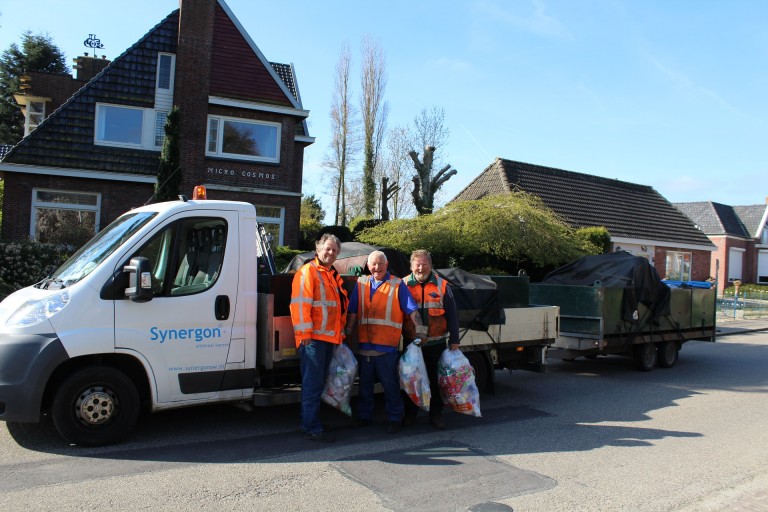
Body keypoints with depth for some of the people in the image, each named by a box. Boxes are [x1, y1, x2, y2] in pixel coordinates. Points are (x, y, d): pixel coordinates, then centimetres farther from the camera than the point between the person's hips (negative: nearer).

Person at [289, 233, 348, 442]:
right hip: (313, 338, -9)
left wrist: (340, 332, 23)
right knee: (313, 384, -5)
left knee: (318, 383, 14)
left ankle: (310, 422, 24)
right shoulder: (308, 272, -7)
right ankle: (312, 428, 1)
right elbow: (300, 304, -15)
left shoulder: (333, 276, 20)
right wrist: (305, 333, -20)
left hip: (329, 338, 9)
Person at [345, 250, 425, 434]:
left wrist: (419, 330, -13)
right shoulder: (361, 284, 8)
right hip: (365, 343, 4)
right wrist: (348, 332, 6)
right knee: (365, 383, 16)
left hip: (388, 345, -4)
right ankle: (364, 416, 30)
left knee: (390, 384, 4)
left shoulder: (398, 285, -1)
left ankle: (394, 419, 17)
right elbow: (353, 312, 10)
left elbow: (412, 310, -4)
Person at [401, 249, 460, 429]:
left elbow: (452, 315, 2)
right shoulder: (404, 285, 1)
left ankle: (435, 415, 21)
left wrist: (454, 340, -1)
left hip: (436, 343, 0)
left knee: (435, 380, 8)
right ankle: (410, 414, 23)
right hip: (411, 343, 0)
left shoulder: (442, 285, 1)